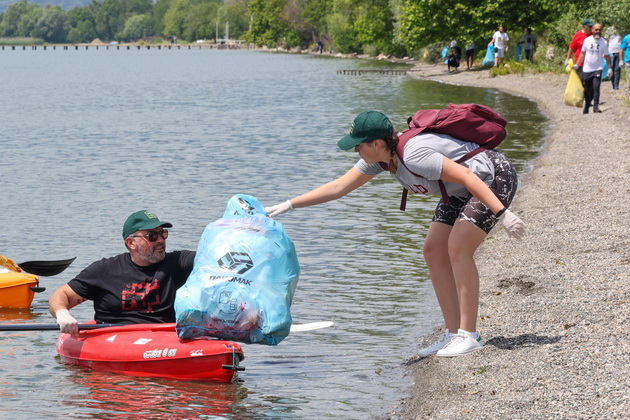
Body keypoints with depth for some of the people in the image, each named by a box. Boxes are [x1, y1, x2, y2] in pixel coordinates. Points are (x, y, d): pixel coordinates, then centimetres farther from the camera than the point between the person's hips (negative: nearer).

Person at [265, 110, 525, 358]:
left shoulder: (414, 155, -32)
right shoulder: (379, 158, -4)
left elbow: (467, 177, -32)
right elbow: (338, 188, 2)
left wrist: (502, 214, -33)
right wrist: (288, 205, 0)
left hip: (496, 178, -10)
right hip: (461, 193, 10)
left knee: (457, 248, -20)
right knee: (434, 250, 1)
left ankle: (468, 335, -15)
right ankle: (453, 333, 3)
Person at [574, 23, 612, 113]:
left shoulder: (604, 42, 0)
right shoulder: (587, 40, 2)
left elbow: (607, 56, 6)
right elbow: (582, 53, 11)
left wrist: (610, 68, 2)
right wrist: (577, 65, 9)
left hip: (598, 69, -2)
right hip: (586, 69, 2)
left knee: (596, 88, -14)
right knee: (587, 89, 8)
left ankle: (596, 106, -12)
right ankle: (586, 105, 24)